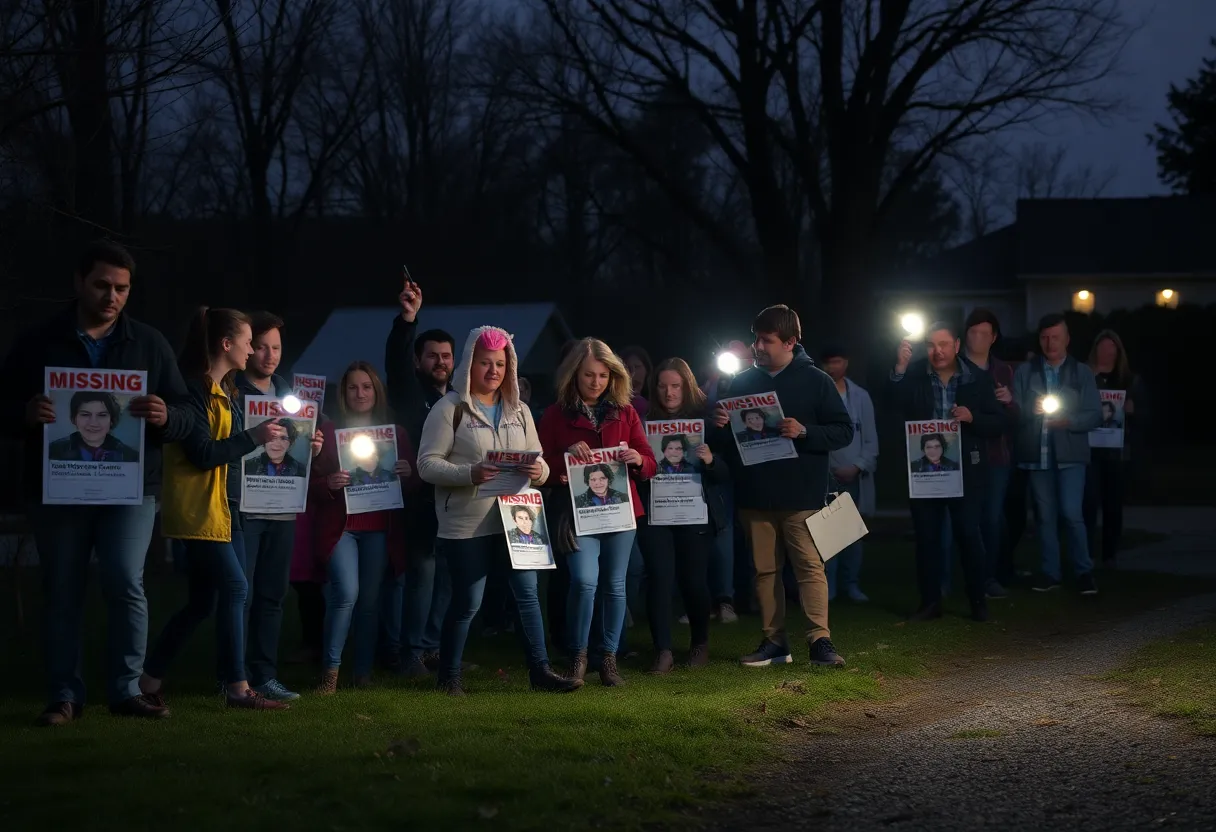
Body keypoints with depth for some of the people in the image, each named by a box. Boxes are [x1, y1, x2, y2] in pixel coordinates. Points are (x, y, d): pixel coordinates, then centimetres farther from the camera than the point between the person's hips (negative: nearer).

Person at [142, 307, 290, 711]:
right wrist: (253, 436, -16)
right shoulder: (193, 389, -13)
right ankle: (237, 687, -5)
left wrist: (269, 437, 6)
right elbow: (202, 453, -19)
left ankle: (150, 680, 17)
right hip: (198, 510, -10)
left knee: (203, 601, 9)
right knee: (234, 587, -11)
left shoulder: (225, 392, 17)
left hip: (225, 509, 10)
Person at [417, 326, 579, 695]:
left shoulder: (519, 410, 13)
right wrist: (470, 474, -24)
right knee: (467, 602, 1)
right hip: (466, 524, -5)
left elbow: (539, 462, 14)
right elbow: (427, 463, -9)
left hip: (514, 519, 5)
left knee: (528, 592, 2)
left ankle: (540, 670, 9)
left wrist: (539, 471, -10)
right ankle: (449, 676, 15)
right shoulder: (450, 408, -4)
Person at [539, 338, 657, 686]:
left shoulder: (625, 413, 8)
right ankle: (578, 655, 1)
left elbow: (650, 465, 9)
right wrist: (566, 456, -17)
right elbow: (543, 467, 1)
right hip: (577, 510, -3)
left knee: (615, 585, 5)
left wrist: (638, 460, -13)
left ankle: (609, 658, 16)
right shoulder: (556, 415, 1)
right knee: (584, 581, -16)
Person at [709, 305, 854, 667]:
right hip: (754, 496, 4)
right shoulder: (742, 382, 10)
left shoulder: (815, 380, -1)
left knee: (810, 566, -6)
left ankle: (820, 641, -5)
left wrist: (804, 432, -20)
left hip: (800, 495, -4)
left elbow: (844, 431, -5)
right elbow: (722, 442, 16)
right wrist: (719, 427, -7)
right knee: (765, 570, 8)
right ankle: (773, 641, 14)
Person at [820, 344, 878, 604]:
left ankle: (852, 584, 14)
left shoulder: (860, 396, 7)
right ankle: (827, 586, -3)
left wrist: (857, 467, -7)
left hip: (854, 475, 2)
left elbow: (870, 439, 5)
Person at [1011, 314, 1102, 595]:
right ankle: (1049, 573, 13)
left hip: (1069, 454, -2)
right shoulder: (1024, 372, 10)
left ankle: (1084, 572, 0)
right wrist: (1032, 410, -18)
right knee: (1045, 516, 6)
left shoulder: (1082, 373, 7)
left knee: (1071, 513, -10)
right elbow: (1015, 412, 3)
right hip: (1036, 454, 2)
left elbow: (1094, 414, 1)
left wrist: (1068, 421, -16)